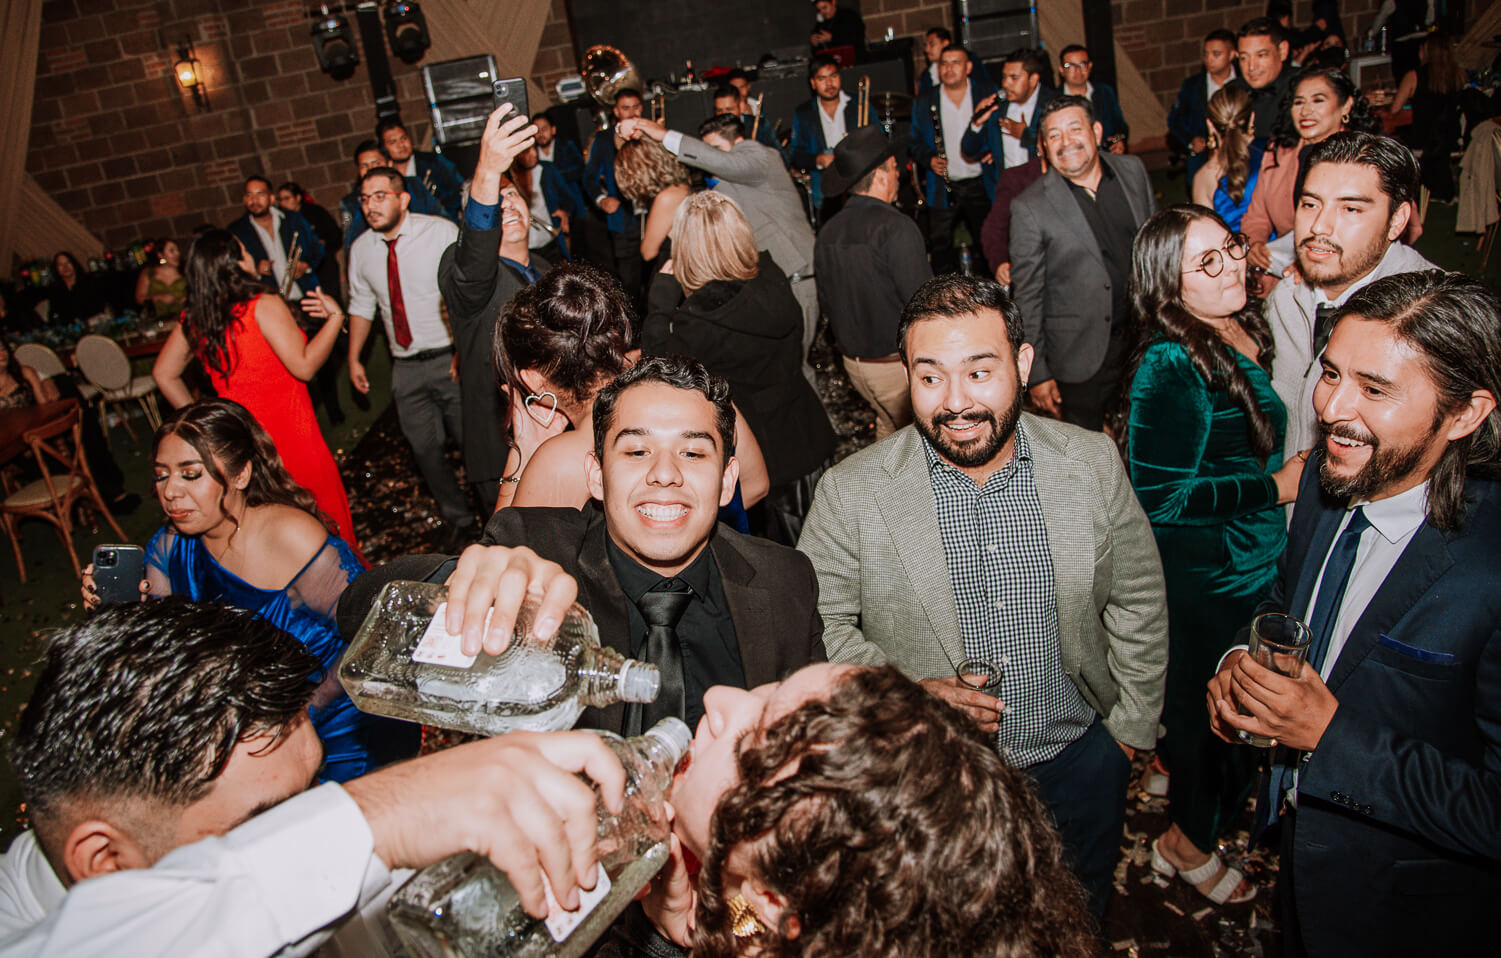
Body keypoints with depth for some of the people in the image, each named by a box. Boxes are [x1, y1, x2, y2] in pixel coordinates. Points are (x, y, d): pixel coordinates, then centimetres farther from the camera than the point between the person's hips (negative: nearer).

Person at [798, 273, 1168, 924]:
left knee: (1082, 921, 27)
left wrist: (1132, 723, 5)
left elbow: (1137, 601, 1)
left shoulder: (1094, 464, -11)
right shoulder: (850, 492, -19)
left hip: (1080, 762, 3)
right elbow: (820, 624, -10)